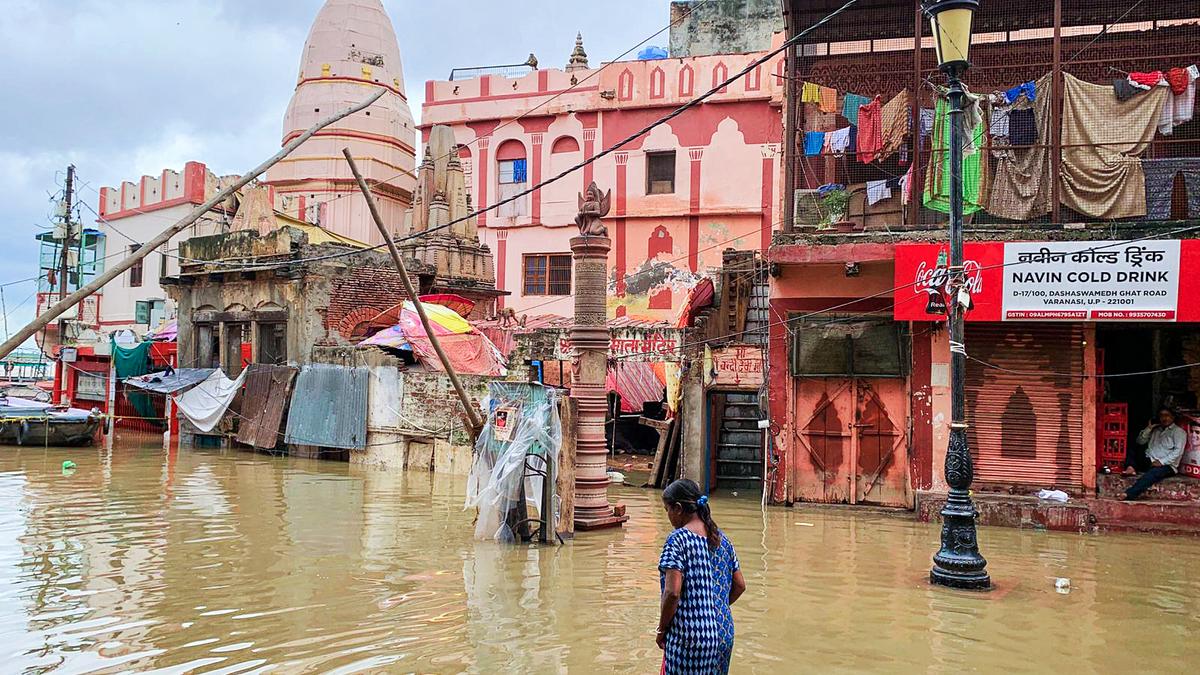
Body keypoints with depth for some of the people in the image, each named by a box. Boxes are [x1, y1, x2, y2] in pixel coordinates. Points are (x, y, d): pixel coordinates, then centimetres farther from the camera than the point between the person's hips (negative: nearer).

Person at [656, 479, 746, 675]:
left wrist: (662, 629, -8)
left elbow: (672, 592, -21)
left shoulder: (677, 539, -14)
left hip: (689, 637, -7)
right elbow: (739, 586, 12)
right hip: (724, 633, 7)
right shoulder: (722, 539, 8)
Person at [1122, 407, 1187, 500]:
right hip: (1149, 461, 7)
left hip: (1166, 465, -7)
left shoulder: (1179, 431, 5)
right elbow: (1140, 442, 18)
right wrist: (1149, 428, 6)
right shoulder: (1155, 430, 24)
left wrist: (1161, 462, -19)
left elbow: (1178, 451, -8)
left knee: (1153, 473, -39)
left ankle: (1128, 494, -56)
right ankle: (1131, 468, -31)